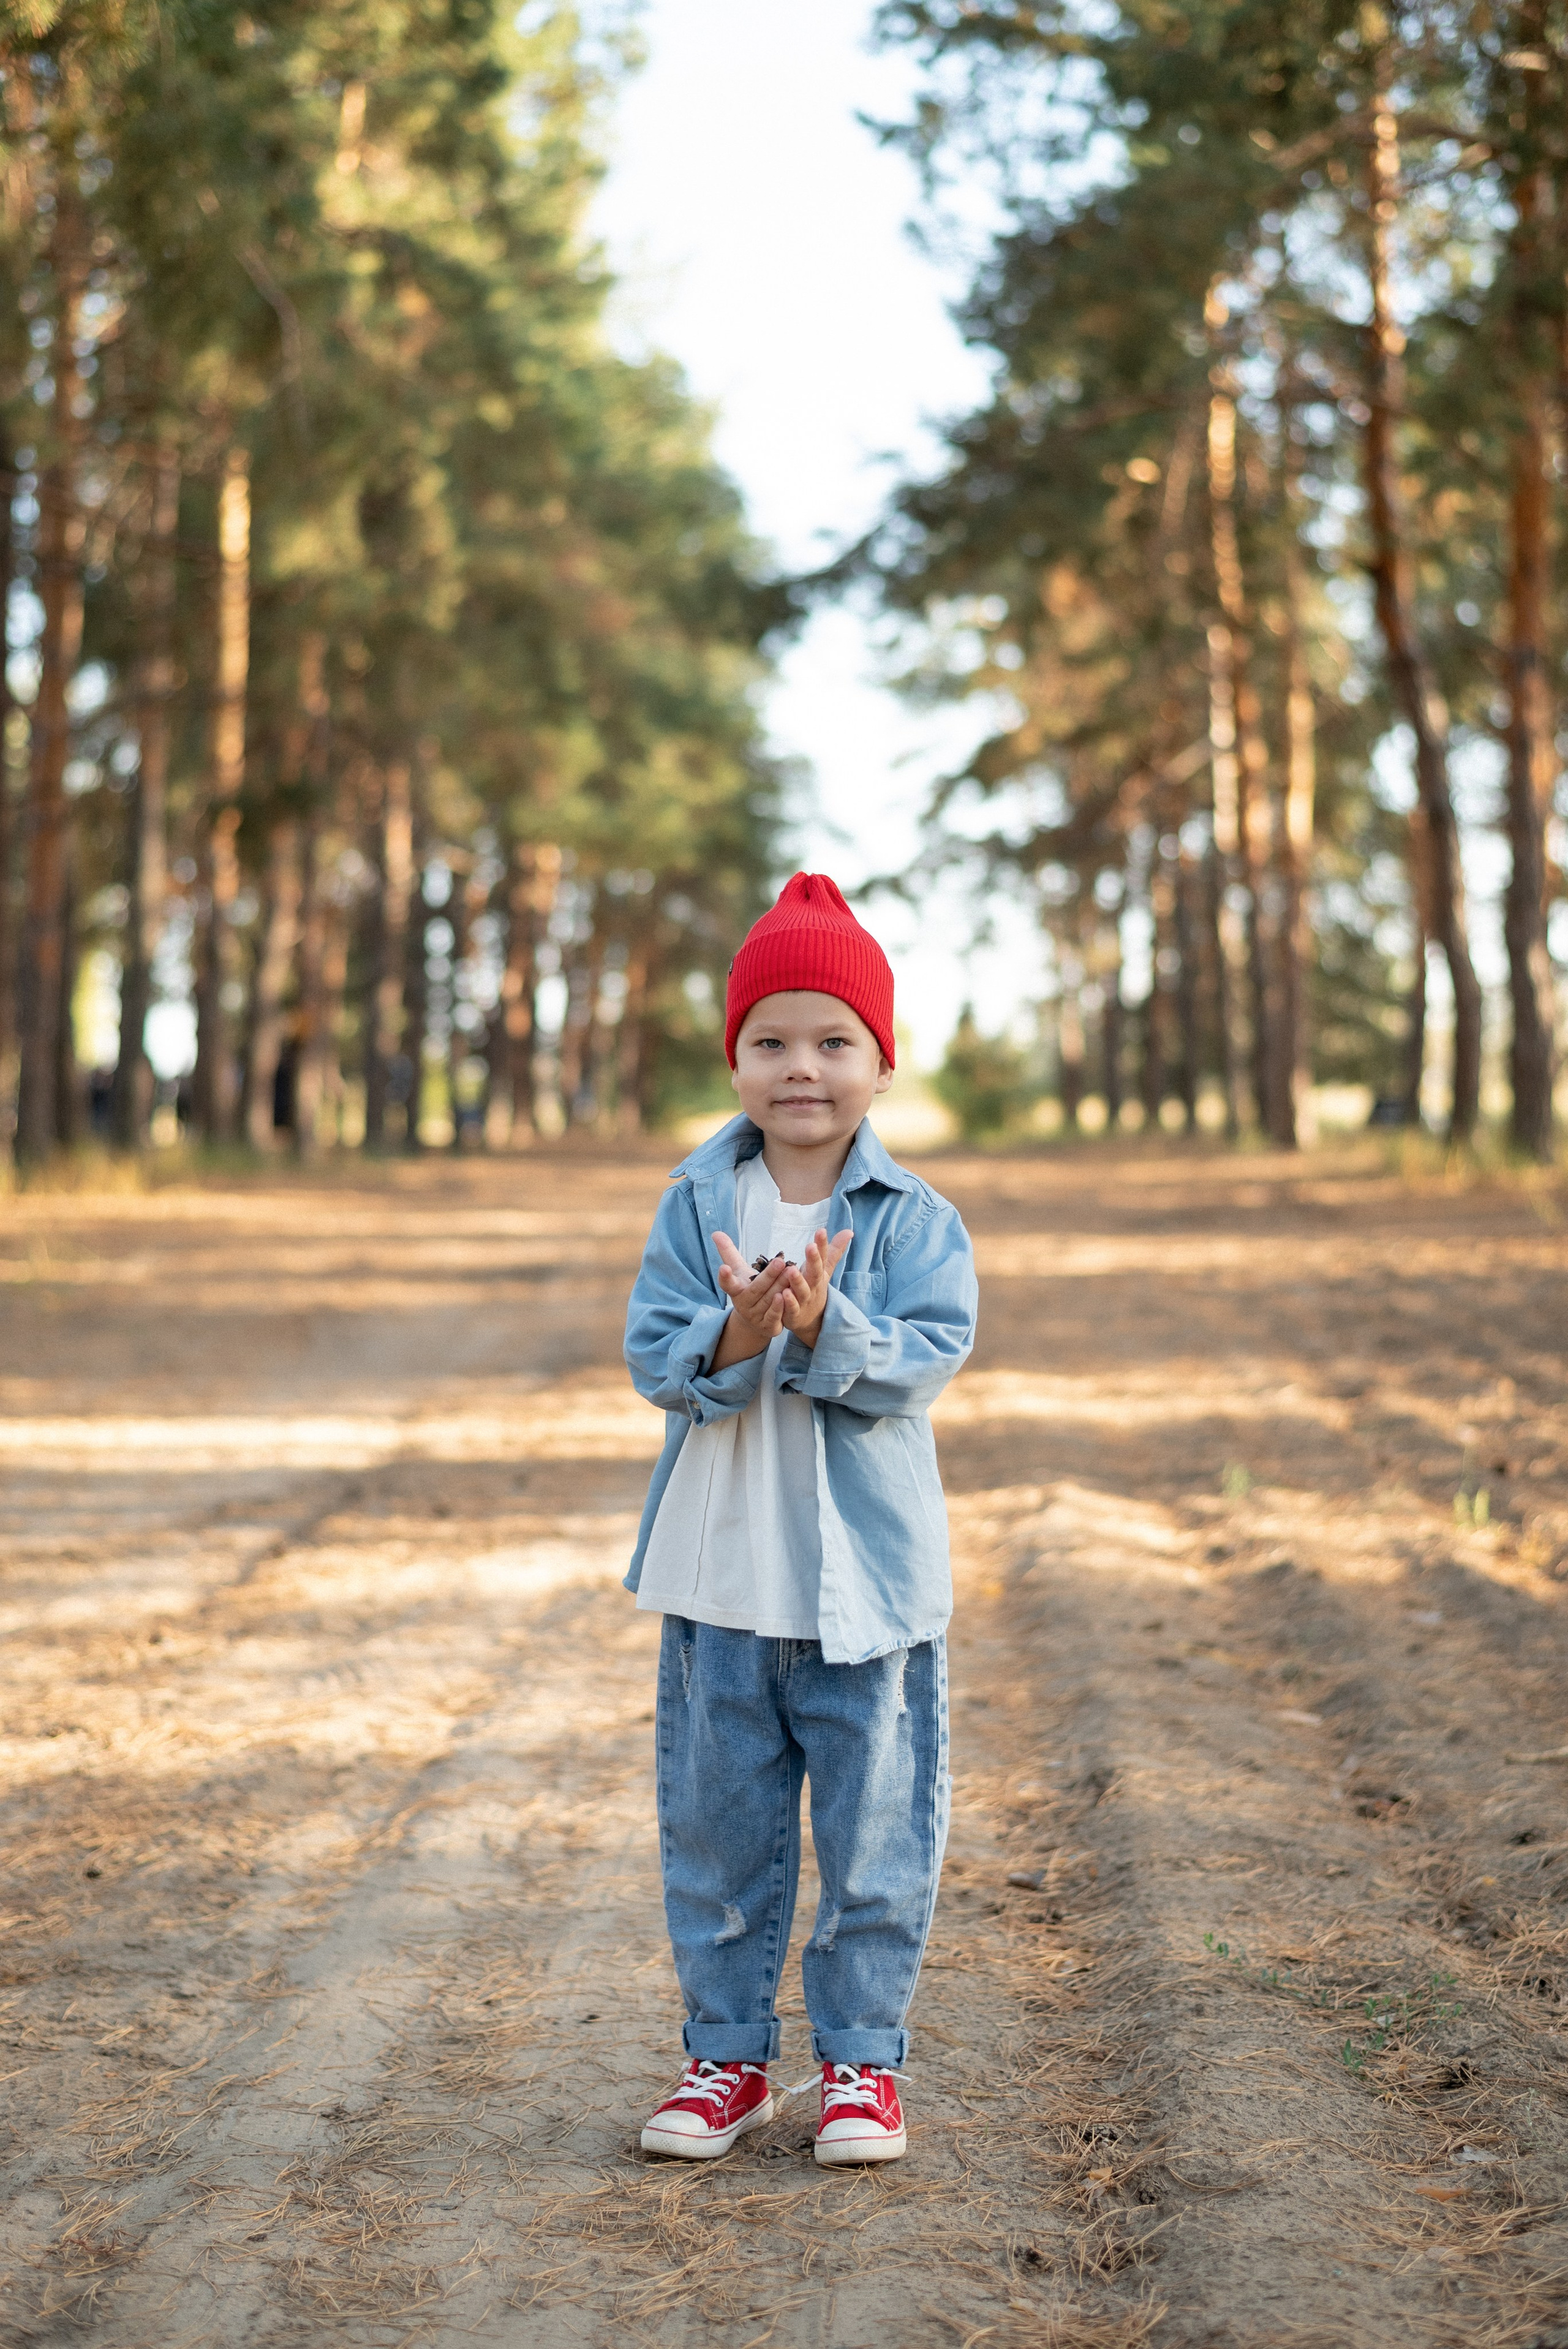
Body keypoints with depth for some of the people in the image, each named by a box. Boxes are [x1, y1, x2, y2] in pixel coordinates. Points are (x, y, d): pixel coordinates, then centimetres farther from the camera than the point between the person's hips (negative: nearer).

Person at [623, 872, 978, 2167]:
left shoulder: (916, 1221, -5)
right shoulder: (695, 1206, -1)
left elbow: (918, 1366, -14)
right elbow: (655, 1357, -8)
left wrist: (826, 1325, -30)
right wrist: (736, 1335, -27)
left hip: (869, 1578, -2)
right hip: (718, 1574, 2)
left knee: (876, 1830, 6)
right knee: (717, 1829, 11)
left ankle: (862, 2056, 21)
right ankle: (728, 2052, 26)